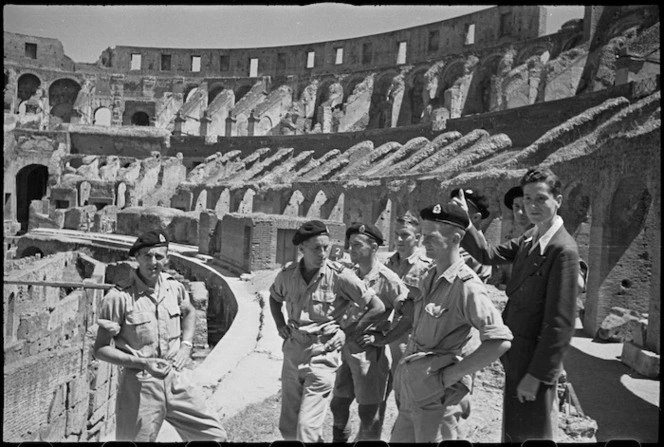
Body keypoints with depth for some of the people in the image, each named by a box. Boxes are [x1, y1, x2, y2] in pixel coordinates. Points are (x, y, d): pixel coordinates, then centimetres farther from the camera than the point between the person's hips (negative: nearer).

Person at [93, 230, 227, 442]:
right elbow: (100, 349, -9)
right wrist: (143, 363, -20)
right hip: (139, 386, -4)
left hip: (176, 380, 5)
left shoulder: (174, 287, 1)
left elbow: (189, 312, 22)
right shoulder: (118, 297, -14)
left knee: (215, 435, 8)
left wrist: (186, 345, 6)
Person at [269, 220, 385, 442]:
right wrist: (280, 325, 10)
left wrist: (347, 334, -7)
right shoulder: (287, 274, -1)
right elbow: (274, 297, 23)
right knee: (287, 428, 15)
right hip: (292, 353, 5)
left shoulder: (340, 276, -13)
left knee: (306, 430, -8)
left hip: (322, 356, -5)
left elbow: (377, 307, -8)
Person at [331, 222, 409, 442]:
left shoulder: (388, 280, -16)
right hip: (346, 349, 7)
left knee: (369, 415, 8)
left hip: (370, 353, -6)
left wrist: (381, 336, -15)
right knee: (338, 405, 18)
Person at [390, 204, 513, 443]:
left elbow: (500, 341, -25)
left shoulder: (466, 286, -19)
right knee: (399, 438, 18)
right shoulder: (430, 277, 7)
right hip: (411, 391, 8)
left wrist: (448, 376, -19)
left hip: (437, 396, -8)